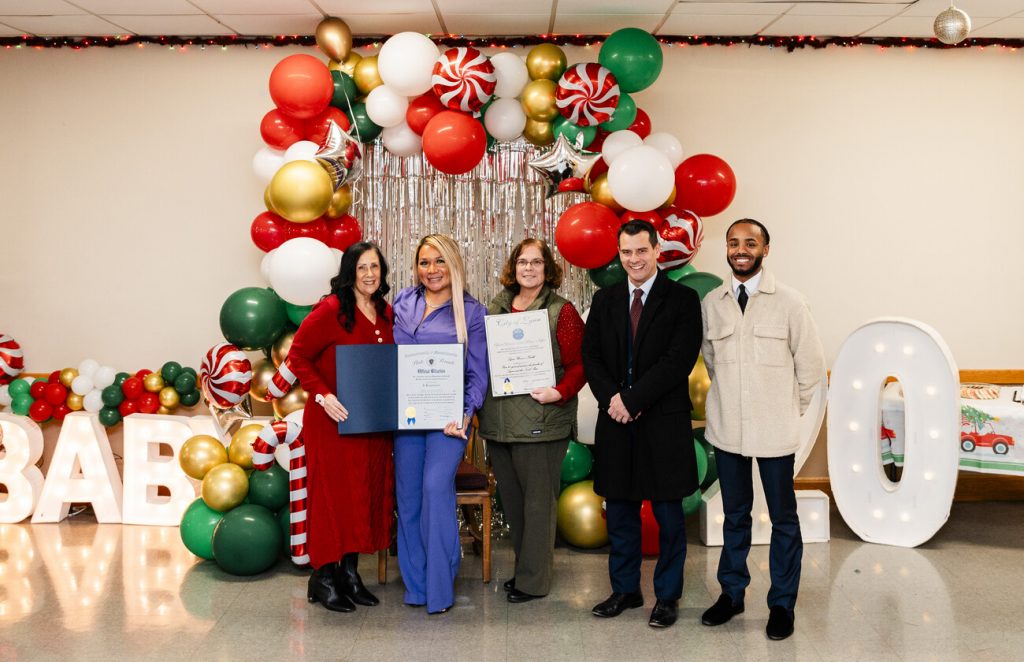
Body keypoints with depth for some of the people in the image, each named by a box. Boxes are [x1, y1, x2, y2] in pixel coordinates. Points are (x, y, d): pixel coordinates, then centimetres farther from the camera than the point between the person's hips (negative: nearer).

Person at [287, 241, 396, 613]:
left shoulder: (386, 313, 9)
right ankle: (324, 576, 13)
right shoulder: (331, 310, -11)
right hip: (334, 420, -7)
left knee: (368, 493, 11)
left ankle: (350, 571, 24)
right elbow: (298, 356, -11)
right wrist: (323, 395, -20)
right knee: (333, 494, 0)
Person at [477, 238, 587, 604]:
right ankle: (524, 567, 29)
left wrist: (560, 392, -21)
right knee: (511, 498, 14)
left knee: (538, 499, 1)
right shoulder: (496, 308, 12)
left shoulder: (561, 312, -3)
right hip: (499, 420, 6)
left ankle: (533, 580, 11)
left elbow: (579, 364, -5)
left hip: (540, 422, -6)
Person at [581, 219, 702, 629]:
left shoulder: (682, 299, -3)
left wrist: (632, 400, -15)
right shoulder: (604, 300, 11)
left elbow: (678, 360, -12)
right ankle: (625, 590, 26)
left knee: (669, 515, 6)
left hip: (664, 424, -4)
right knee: (620, 513, 12)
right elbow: (590, 356, 6)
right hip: (616, 424, 4)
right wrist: (611, 398, -10)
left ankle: (667, 597, 19)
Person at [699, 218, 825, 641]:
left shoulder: (788, 302, -6)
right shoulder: (711, 302, 2)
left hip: (775, 431, -2)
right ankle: (732, 593, 28)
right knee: (734, 515, 15)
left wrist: (790, 408, 5)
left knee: (783, 518, 7)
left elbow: (811, 365, 0)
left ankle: (782, 603, 20)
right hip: (726, 428, 3)